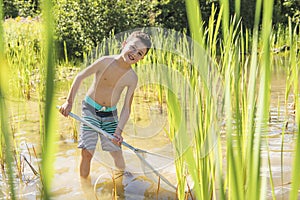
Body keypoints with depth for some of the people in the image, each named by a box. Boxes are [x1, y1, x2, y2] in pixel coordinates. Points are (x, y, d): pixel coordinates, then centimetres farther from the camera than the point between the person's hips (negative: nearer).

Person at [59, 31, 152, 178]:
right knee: (87, 152, -8)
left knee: (116, 153, 3)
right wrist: (69, 102, -9)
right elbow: (80, 77, -7)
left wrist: (119, 130, -20)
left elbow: (126, 108, -8)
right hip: (90, 110, -2)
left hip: (110, 114, 2)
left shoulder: (132, 78, -10)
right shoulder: (106, 61, -18)